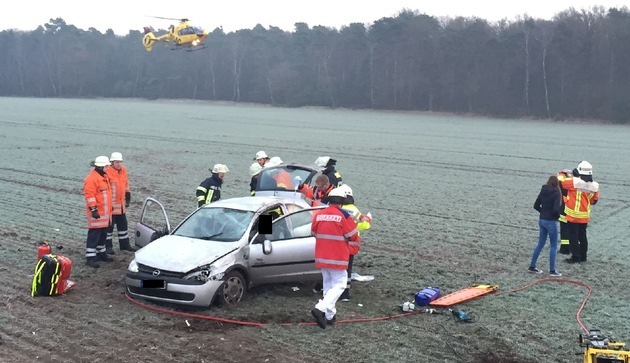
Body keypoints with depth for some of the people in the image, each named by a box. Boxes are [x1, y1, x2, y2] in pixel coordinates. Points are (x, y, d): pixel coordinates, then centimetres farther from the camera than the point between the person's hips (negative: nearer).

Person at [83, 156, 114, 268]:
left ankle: (101, 253, 30)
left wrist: (109, 209, 28)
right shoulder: (92, 178, -16)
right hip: (97, 213, -10)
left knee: (103, 234, 18)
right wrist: (93, 209, -26)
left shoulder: (104, 176, 15)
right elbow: (89, 195, -22)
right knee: (94, 235, -7)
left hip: (105, 212, 10)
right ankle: (90, 258, -4)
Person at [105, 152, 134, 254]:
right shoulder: (107, 172, -16)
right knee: (109, 226, 2)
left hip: (121, 204, 7)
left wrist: (128, 198, 19)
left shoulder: (123, 171, 8)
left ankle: (124, 244, 27)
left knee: (123, 224, 16)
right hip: (110, 205, -7)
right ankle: (108, 246, 11)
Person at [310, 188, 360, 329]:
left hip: (321, 257, 6)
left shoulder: (318, 215, 1)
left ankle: (330, 315, 22)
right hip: (338, 258, -6)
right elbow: (353, 236, -6)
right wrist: (352, 251, 13)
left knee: (328, 284, 18)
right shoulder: (344, 216, -13)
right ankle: (320, 309, -16)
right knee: (339, 285, 2)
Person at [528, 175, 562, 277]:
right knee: (553, 246, 4)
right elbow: (556, 209, -22)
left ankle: (532, 266, 19)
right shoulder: (556, 193, -14)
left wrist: (543, 212, 11)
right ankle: (552, 271, 6)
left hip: (542, 220, 6)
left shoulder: (543, 191, 4)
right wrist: (558, 215, -3)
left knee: (540, 244, 16)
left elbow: (536, 206, 7)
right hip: (551, 222, -6)